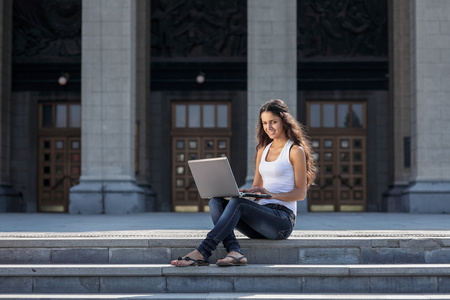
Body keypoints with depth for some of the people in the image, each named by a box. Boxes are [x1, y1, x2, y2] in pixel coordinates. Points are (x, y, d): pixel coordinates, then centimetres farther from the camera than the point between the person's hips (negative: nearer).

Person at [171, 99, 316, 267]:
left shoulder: (295, 151, -1)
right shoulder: (263, 150, 20)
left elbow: (301, 193, -5)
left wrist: (272, 194, -20)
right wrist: (243, 192, 0)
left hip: (283, 218, -7)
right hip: (262, 214, 7)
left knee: (237, 203, -31)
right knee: (215, 201, -16)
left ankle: (202, 253, -39)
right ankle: (234, 252, -38)